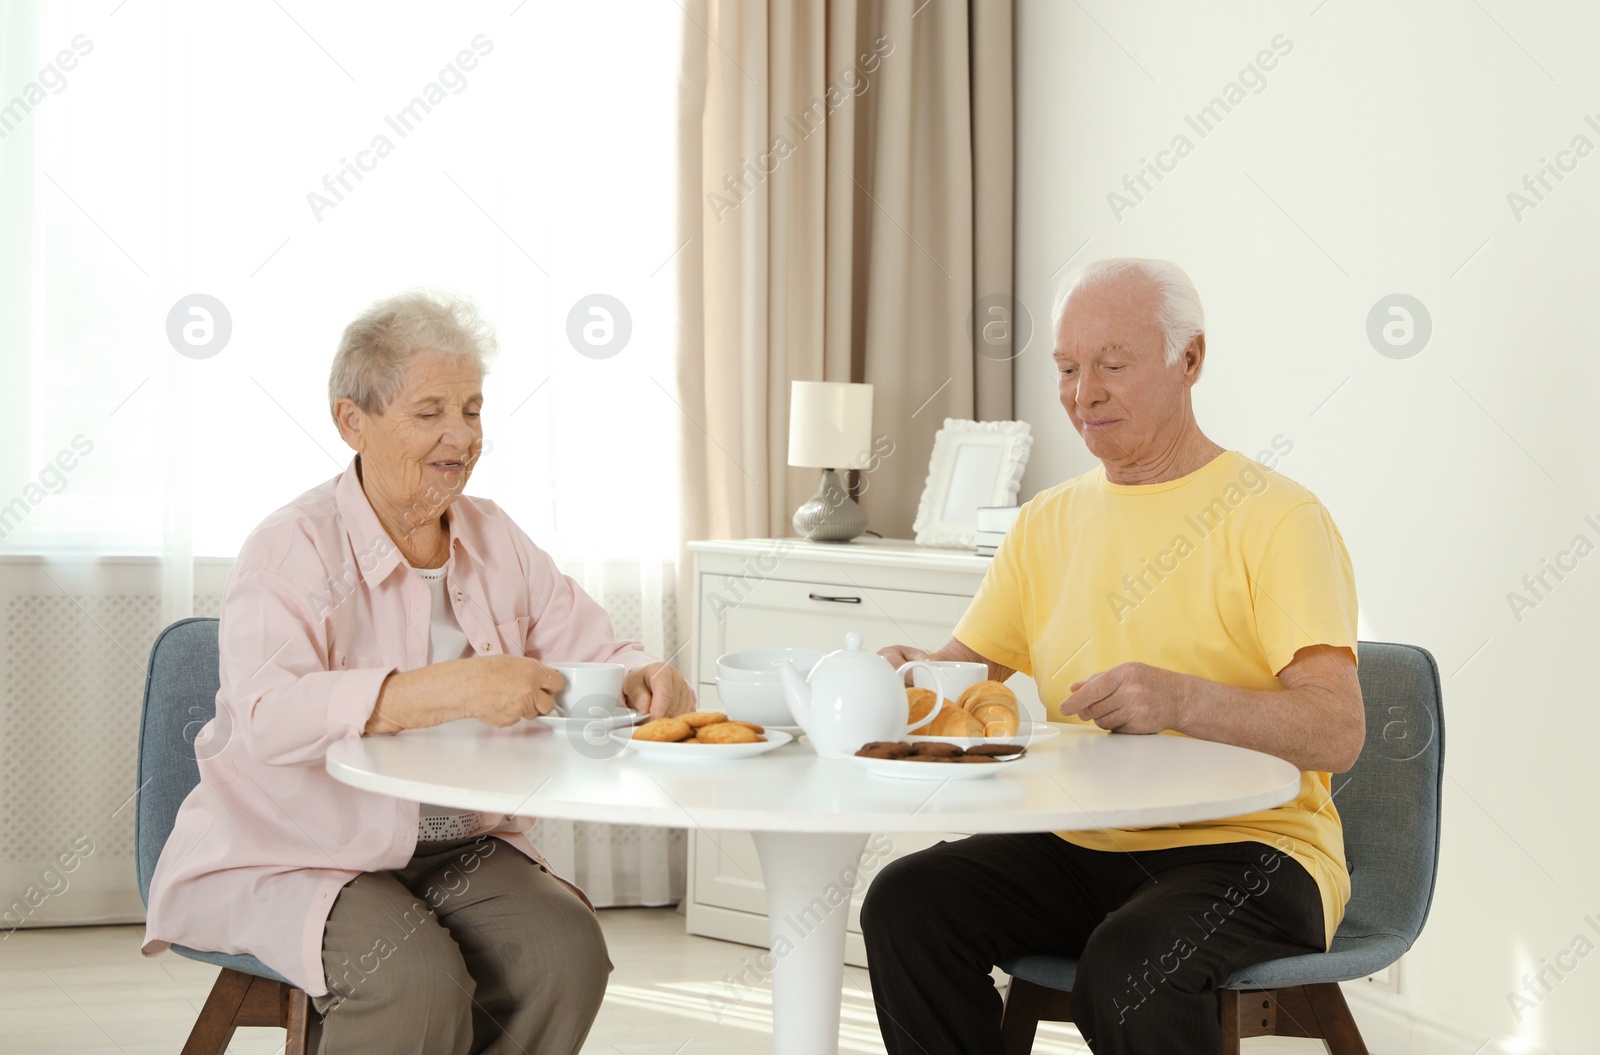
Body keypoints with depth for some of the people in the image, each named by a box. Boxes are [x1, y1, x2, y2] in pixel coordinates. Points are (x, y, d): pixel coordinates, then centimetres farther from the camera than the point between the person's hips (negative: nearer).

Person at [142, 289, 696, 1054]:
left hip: (458, 848, 6)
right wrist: (448, 689, -41)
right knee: (418, 978, -32)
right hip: (289, 857, -6)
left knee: (566, 949, -20)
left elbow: (592, 651, 9)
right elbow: (267, 715, -30)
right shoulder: (294, 548, -13)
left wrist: (644, 679, -17)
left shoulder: (493, 540, 8)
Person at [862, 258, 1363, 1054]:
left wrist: (1182, 699, -35)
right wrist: (912, 677, -10)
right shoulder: (1048, 523, 14)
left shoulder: (1275, 517, -7)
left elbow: (1337, 733, -18)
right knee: (905, 903, -19)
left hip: (1248, 846, -5)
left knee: (1125, 967, -34)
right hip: (1083, 849, 6)